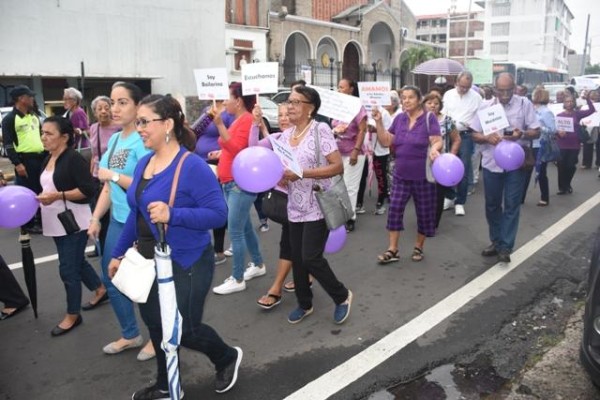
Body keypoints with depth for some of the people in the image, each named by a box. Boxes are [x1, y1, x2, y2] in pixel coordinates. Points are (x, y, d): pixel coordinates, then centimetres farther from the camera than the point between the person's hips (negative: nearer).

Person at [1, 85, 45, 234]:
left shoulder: (34, 116, 16)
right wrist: (17, 163, -19)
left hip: (41, 158, 7)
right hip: (25, 160, -7)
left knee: (42, 192, 11)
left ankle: (42, 221, 22)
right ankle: (28, 225, 8)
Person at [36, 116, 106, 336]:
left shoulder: (74, 158, -17)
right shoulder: (48, 160, 10)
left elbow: (89, 190, -22)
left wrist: (58, 196, -25)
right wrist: (38, 197, 5)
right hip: (56, 223, 9)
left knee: (68, 268, -1)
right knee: (77, 261, 20)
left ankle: (73, 315, 16)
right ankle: (101, 289, 42)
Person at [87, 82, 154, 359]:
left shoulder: (143, 141, -17)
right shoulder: (114, 140, 8)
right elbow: (108, 186, 13)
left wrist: (114, 175, -18)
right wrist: (96, 218, 11)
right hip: (118, 221, 9)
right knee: (110, 278, 17)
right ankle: (130, 335, 36)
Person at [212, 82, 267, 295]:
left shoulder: (247, 120, -15)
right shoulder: (238, 120, 14)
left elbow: (236, 149, -25)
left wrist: (220, 124, -27)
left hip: (241, 184, -10)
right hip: (231, 183, 10)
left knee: (235, 232, -5)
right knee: (245, 228, 18)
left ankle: (237, 279, 4)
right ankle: (258, 265, 33)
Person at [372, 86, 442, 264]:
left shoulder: (429, 118, -8)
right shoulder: (399, 119, 5)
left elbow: (437, 141, -13)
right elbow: (386, 142, 3)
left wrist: (434, 149, -36)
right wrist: (379, 122, -8)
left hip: (423, 176, -3)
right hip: (401, 175, 4)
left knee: (424, 213, 8)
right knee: (394, 210, -1)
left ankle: (418, 247, 27)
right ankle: (392, 250, 8)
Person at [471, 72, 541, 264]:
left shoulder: (524, 104, -2)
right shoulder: (486, 106, 2)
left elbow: (536, 131, -1)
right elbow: (475, 135, 3)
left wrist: (522, 135, -22)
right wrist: (487, 137, -19)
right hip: (491, 163, 3)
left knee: (511, 206, 1)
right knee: (492, 205, 12)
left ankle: (505, 247, 8)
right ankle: (496, 242, 27)